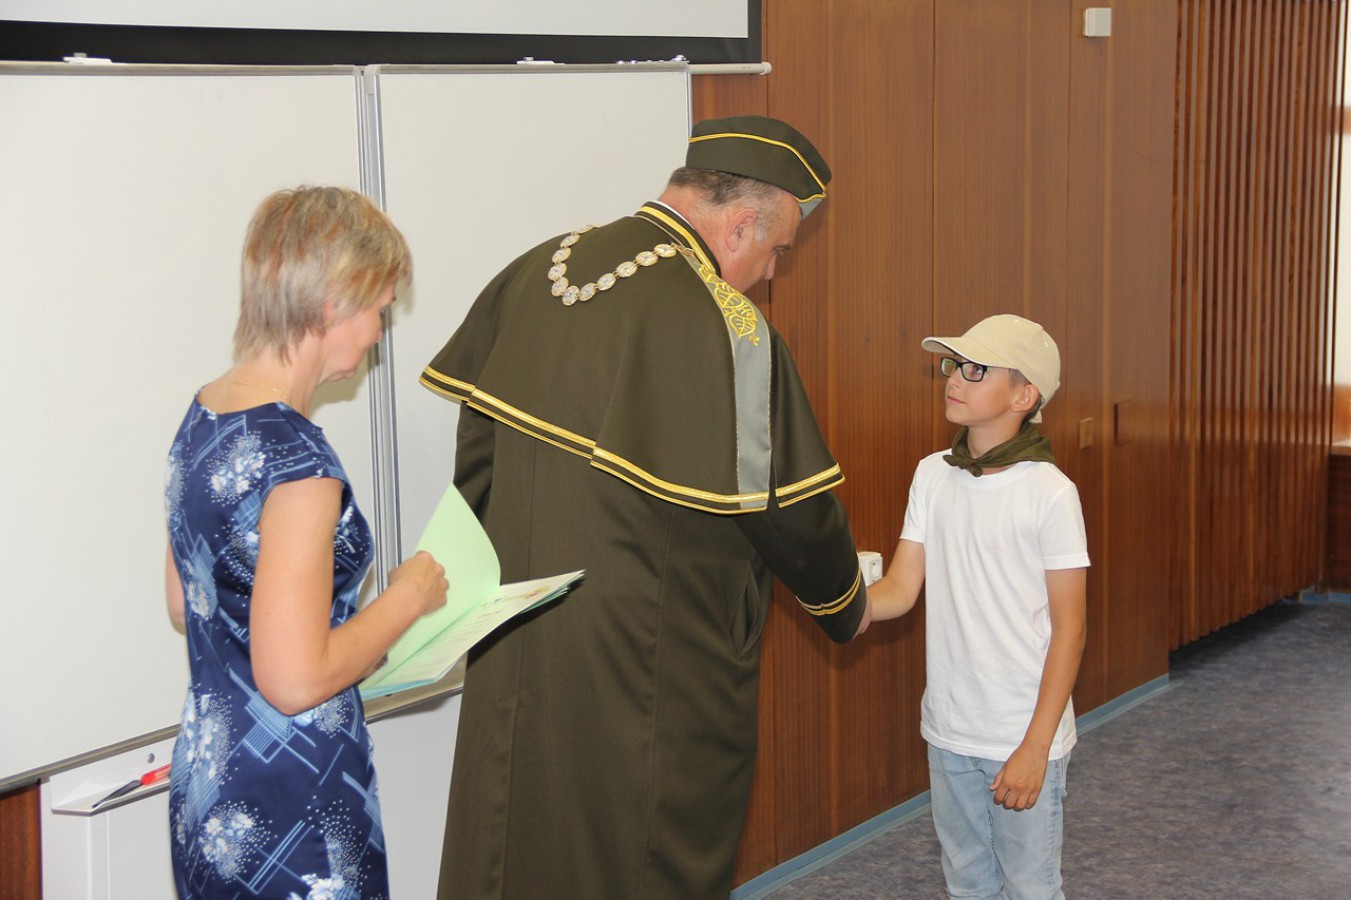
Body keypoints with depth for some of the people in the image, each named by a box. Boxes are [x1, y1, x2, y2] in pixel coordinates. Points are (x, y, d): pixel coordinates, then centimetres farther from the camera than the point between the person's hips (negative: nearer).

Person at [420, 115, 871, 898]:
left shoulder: (533, 276, 1)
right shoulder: (724, 327, -19)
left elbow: (478, 444, 7)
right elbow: (791, 508, -11)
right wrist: (846, 604, 8)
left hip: (518, 651, 7)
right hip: (656, 674, -6)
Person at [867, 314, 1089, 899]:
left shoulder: (1049, 493, -13)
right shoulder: (932, 475, 2)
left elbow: (1068, 630, -11)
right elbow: (900, 591, 0)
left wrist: (1036, 747, -15)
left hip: (1022, 738, -5)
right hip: (949, 730, 5)